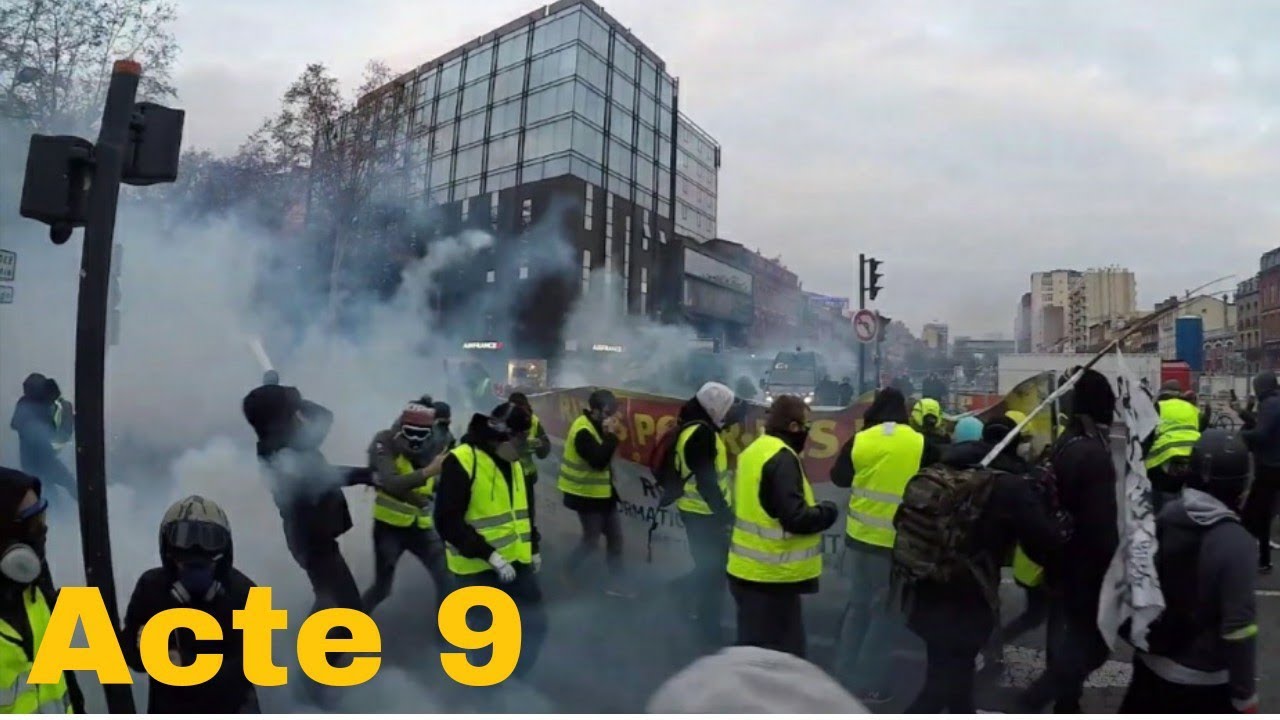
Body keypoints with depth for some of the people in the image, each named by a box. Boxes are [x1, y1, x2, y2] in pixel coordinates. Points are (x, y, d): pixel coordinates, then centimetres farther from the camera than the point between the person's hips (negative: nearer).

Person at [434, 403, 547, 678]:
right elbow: (448, 521, -22)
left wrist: (533, 549, 21)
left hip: (516, 562, 8)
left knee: (535, 622, 14)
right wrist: (489, 555, -25)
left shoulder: (512, 462, 9)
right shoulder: (461, 462, -18)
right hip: (479, 569, -8)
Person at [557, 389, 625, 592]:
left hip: (602, 491, 9)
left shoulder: (598, 425, 7)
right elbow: (599, 460, -31)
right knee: (591, 540, 2)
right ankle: (566, 575, 23)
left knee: (615, 537, 10)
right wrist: (611, 434, -27)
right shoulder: (583, 431, -23)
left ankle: (616, 582, 19)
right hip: (587, 494, -9)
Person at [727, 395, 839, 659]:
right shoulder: (782, 459, -19)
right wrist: (828, 511, -6)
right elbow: (795, 518, -24)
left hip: (750, 570, 10)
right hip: (771, 576, -10)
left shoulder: (753, 451, 11)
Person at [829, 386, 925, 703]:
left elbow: (839, 478, 9)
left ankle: (845, 675, 26)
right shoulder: (920, 444, -11)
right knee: (886, 611, 8)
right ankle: (868, 684, 12)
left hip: (862, 535, 3)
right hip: (899, 541, -3)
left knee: (858, 604, 19)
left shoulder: (859, 441, -4)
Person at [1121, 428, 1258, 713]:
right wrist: (1245, 694, -11)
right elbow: (1239, 627, -21)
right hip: (1205, 677, -6)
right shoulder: (1234, 542, -23)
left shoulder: (1166, 516, -6)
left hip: (1153, 660, 6)